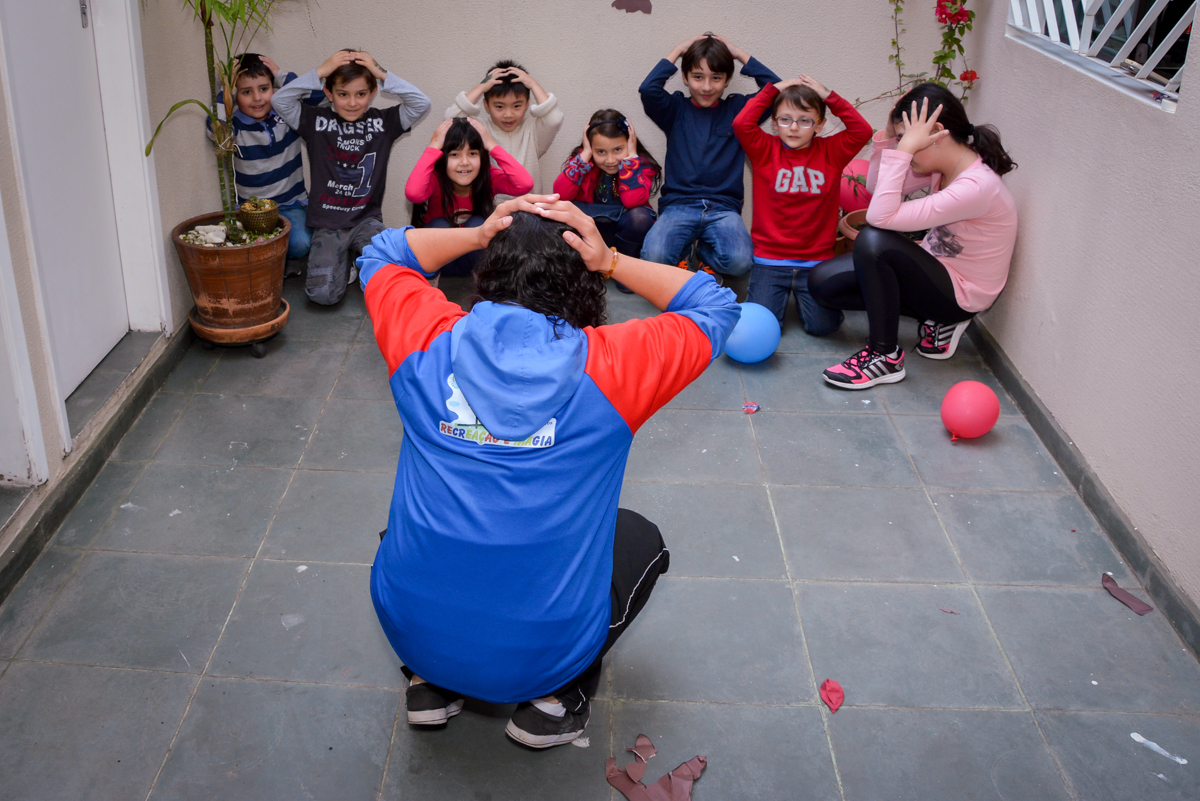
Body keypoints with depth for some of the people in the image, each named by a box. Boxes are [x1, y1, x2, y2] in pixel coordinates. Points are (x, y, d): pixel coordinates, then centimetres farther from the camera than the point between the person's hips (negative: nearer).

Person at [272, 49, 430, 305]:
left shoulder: (382, 122, 3)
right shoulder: (317, 121, 2)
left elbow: (421, 103, -8)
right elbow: (280, 100, -10)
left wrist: (382, 74, -12)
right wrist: (320, 72, -13)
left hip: (367, 219, 0)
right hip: (327, 223, 0)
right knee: (323, 293, -19)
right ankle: (343, 260, 15)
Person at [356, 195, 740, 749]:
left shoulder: (431, 342, -8)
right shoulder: (607, 366, -14)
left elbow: (378, 256, 13)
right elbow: (716, 309, 2)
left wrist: (476, 235, 1)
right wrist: (610, 261, -4)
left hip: (410, 631, 3)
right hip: (540, 655, -2)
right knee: (641, 541, 26)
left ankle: (430, 682, 25)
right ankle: (558, 699, 15)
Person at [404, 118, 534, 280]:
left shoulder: (489, 177, -17)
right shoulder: (435, 179, -22)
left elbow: (525, 184, -38)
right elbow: (413, 193, -46)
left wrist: (492, 146, -33)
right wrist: (434, 147, -38)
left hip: (473, 258, 1)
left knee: (477, 223, -26)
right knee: (439, 225, -29)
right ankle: (430, 276, -10)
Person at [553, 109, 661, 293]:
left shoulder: (641, 165, -14)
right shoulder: (581, 161, -7)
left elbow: (633, 201, -34)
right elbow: (561, 194, -24)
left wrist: (630, 156, -27)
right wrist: (585, 155, -23)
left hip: (623, 229, -1)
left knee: (640, 216, -34)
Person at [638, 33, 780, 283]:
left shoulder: (738, 109, 13)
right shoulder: (675, 110, 11)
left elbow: (776, 89, 0)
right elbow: (648, 89, -8)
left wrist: (739, 54, 8)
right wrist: (677, 51, 3)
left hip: (723, 206, 1)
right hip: (679, 204, 0)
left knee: (739, 261, -29)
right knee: (654, 257, -29)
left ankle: (704, 250, 7)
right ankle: (683, 249, 9)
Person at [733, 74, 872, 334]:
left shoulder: (830, 152, 5)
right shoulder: (765, 150, 1)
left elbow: (862, 130, -9)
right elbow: (741, 123, -14)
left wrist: (829, 97, -6)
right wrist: (773, 89, -6)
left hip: (816, 261, 1)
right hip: (769, 260, -1)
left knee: (822, 325, -11)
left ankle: (800, 295, 22)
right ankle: (782, 295, 20)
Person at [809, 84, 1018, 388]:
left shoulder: (976, 187, -30)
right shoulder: (942, 165, -4)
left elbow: (881, 216, -34)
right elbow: (874, 187, 5)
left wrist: (905, 147, -32)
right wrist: (888, 136, -9)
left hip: (959, 296, -9)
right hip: (936, 271, 9)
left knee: (873, 240, -32)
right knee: (822, 283, 0)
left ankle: (885, 358, -18)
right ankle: (935, 319, 5)